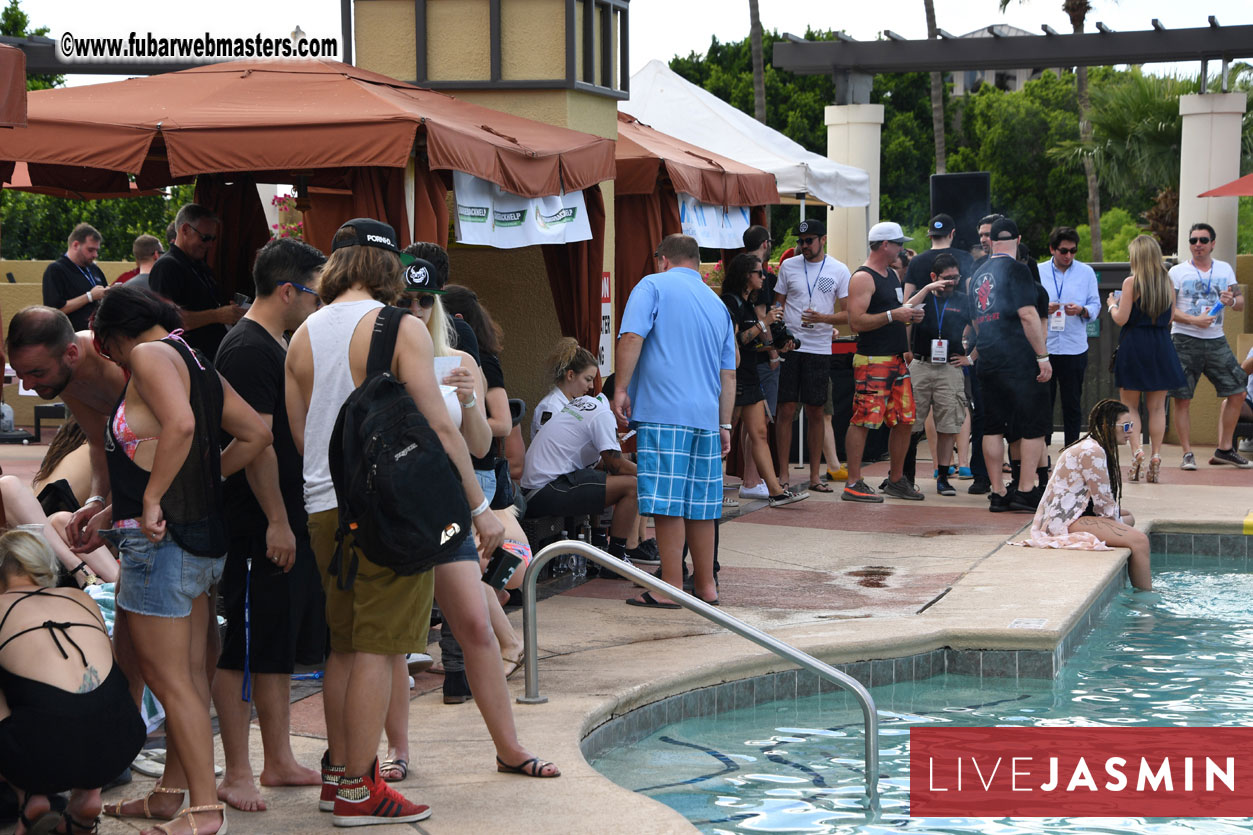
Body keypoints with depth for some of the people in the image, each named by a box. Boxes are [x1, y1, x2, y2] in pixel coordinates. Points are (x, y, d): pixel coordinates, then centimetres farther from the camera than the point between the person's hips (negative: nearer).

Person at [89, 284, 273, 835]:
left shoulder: (151, 356, -11)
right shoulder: (196, 364, 15)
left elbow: (180, 423, -29)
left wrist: (151, 500, -22)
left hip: (160, 540, -10)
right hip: (202, 538, 10)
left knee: (168, 679, -5)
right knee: (188, 674, 14)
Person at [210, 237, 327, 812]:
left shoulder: (279, 346, 17)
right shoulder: (248, 350, -15)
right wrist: (276, 520, -20)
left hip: (291, 523, 10)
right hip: (259, 529, -10)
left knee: (281, 648, 15)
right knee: (244, 649, -3)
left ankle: (279, 762, 23)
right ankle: (237, 774, 3)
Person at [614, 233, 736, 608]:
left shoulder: (653, 286, 3)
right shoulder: (718, 304, 20)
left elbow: (632, 338, -12)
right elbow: (728, 373, 22)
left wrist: (621, 389, -6)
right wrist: (724, 426, 25)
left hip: (662, 412, -6)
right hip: (706, 416, 6)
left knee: (667, 503, -5)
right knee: (700, 503, 11)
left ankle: (671, 588, -5)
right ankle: (705, 585, 16)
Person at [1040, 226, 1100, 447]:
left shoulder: (1086, 272, 7)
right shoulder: (1038, 272, 6)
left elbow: (1095, 306, 6)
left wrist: (1081, 310, -15)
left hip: (1075, 348, 0)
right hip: (1043, 347, 0)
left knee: (1072, 404, 6)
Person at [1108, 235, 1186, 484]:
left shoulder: (1131, 282, -9)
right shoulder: (1168, 283, 5)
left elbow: (1121, 319, -10)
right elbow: (1170, 318, 11)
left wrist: (1112, 305, 9)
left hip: (1134, 346, -4)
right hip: (1162, 345, 4)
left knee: (1130, 405, 5)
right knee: (1157, 407, 7)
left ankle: (1136, 450, -12)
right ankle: (1155, 456, 1)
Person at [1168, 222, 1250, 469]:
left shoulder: (1225, 270, 12)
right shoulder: (1177, 272, 2)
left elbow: (1241, 304, 13)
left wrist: (1232, 301, -11)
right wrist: (1195, 320, -19)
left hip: (1216, 341, 4)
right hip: (1185, 341, -4)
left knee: (1236, 393, 0)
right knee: (1182, 399, -6)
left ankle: (1224, 449, 11)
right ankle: (1187, 454, 1)